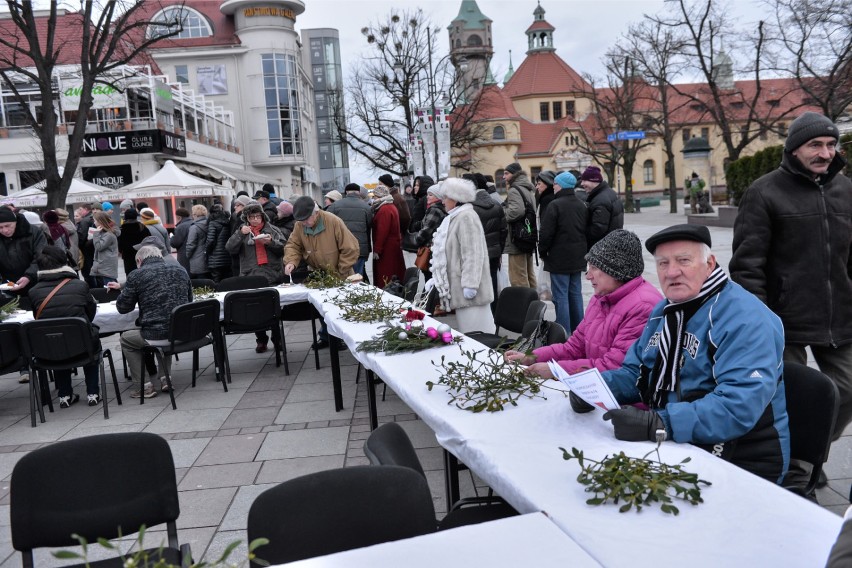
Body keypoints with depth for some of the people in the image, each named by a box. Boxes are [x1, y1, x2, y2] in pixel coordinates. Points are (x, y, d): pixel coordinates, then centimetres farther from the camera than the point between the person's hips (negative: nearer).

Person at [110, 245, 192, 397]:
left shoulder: (136, 275, -3)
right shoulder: (180, 270, 10)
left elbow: (122, 308, 7)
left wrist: (123, 289, 29)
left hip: (157, 336, -5)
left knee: (126, 339, 25)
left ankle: (143, 387, 20)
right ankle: (165, 379, 34)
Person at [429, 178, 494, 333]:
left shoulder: (466, 217, -14)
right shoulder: (455, 217, 17)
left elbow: (472, 254, -21)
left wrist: (469, 284, -24)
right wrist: (437, 278, 23)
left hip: (469, 290, -10)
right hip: (461, 289, 10)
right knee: (468, 332, 14)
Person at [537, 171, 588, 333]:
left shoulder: (555, 205, -15)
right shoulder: (581, 206, 10)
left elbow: (546, 233, -17)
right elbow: (586, 230, 16)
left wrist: (542, 251, -2)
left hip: (559, 258, -8)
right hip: (578, 258, 8)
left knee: (561, 296, -3)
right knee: (576, 293, 14)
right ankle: (578, 330, 21)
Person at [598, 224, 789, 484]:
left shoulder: (744, 319, -18)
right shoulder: (664, 311, 11)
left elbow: (740, 404, -30)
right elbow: (634, 371, 17)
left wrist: (659, 424, -38)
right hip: (670, 447, 7)